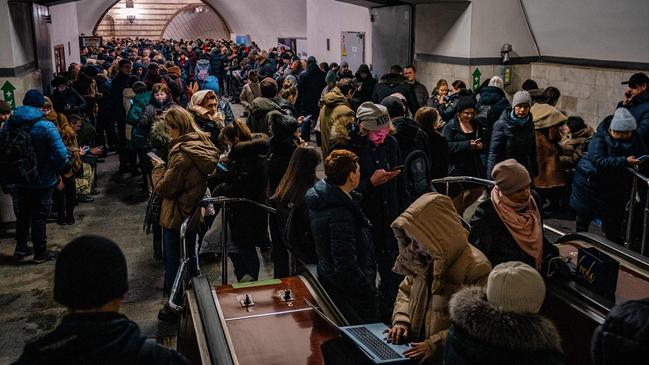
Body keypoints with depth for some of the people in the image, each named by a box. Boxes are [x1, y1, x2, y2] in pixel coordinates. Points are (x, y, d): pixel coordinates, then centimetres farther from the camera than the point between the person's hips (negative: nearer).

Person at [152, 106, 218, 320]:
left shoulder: (181, 154, -26)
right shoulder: (204, 146, 1)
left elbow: (164, 188, -21)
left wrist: (158, 168, -5)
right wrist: (165, 167, 5)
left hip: (177, 215, -9)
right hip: (194, 212, 9)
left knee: (173, 261, 7)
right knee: (190, 256, 23)